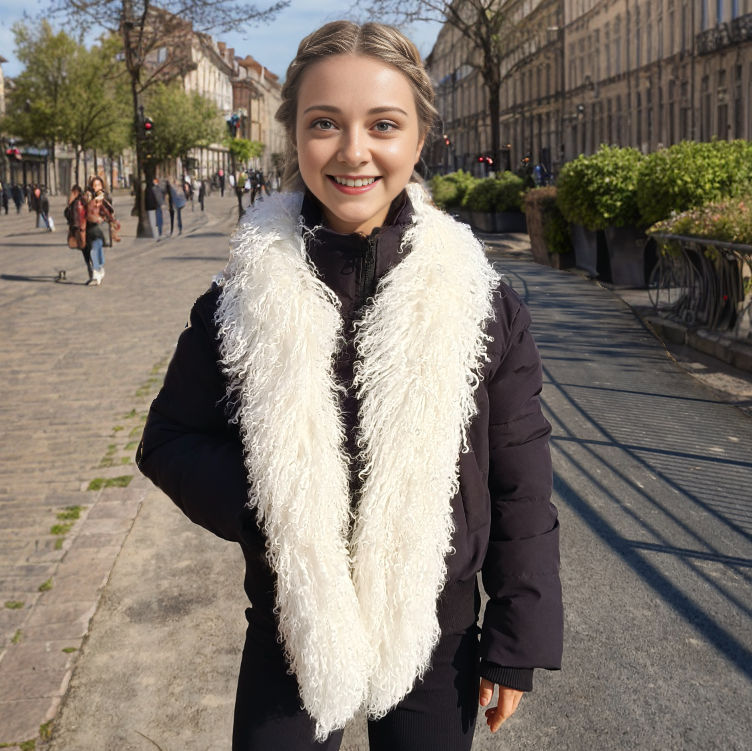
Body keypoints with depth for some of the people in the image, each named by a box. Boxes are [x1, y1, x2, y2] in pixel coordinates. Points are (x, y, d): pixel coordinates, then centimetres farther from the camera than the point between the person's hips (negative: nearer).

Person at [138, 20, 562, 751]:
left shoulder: (478, 301, -10)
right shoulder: (242, 300, -9)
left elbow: (519, 487, -5)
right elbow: (171, 440, -1)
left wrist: (516, 645, -2)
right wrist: (270, 513, -17)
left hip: (436, 638, 0)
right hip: (289, 635, 0)